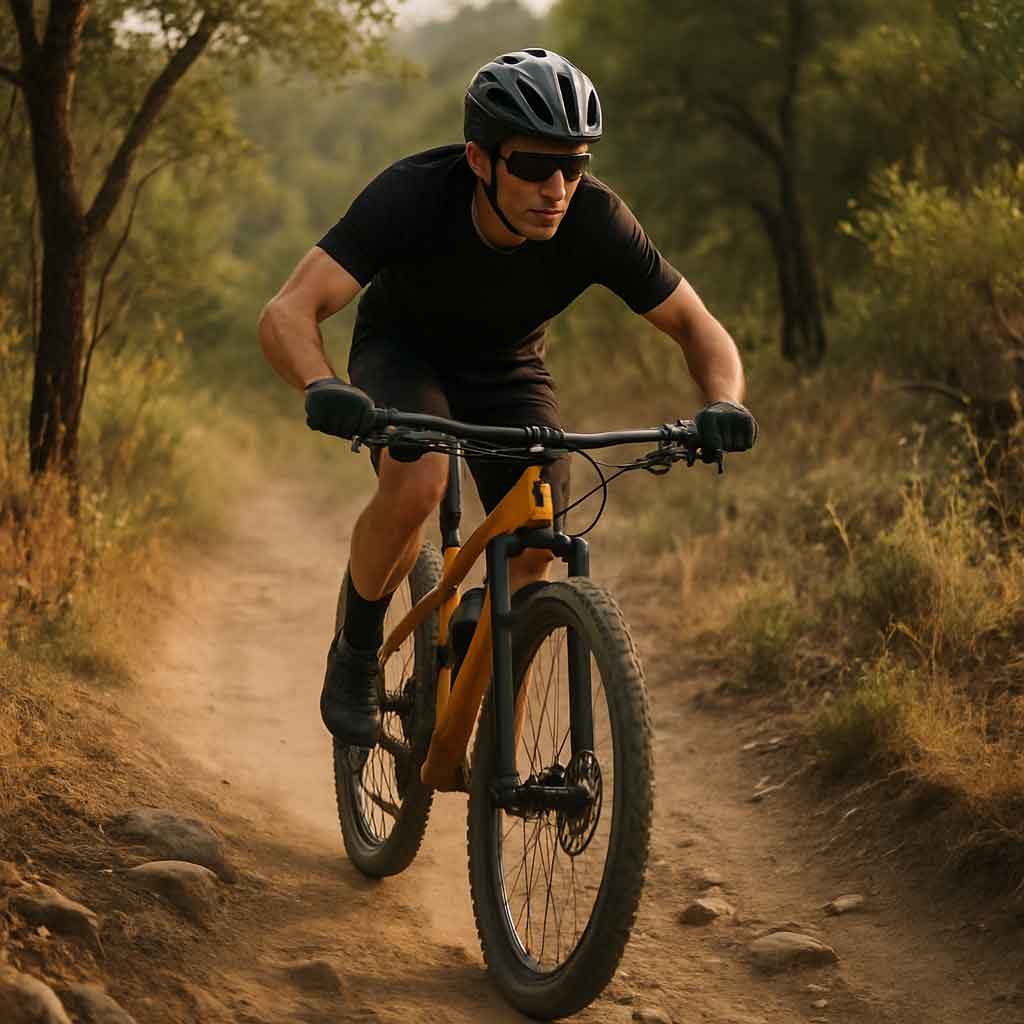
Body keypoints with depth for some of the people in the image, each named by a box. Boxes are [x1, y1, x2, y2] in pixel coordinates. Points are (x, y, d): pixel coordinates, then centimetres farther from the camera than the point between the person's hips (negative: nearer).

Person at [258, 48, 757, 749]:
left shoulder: (596, 220, -28)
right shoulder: (412, 195, -35)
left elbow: (697, 326, -17)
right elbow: (288, 314, -41)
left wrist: (724, 404, -39)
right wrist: (324, 390, -62)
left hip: (509, 373, 3)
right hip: (402, 350, -3)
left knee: (531, 559, -12)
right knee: (415, 485, -33)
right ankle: (356, 656, -7)